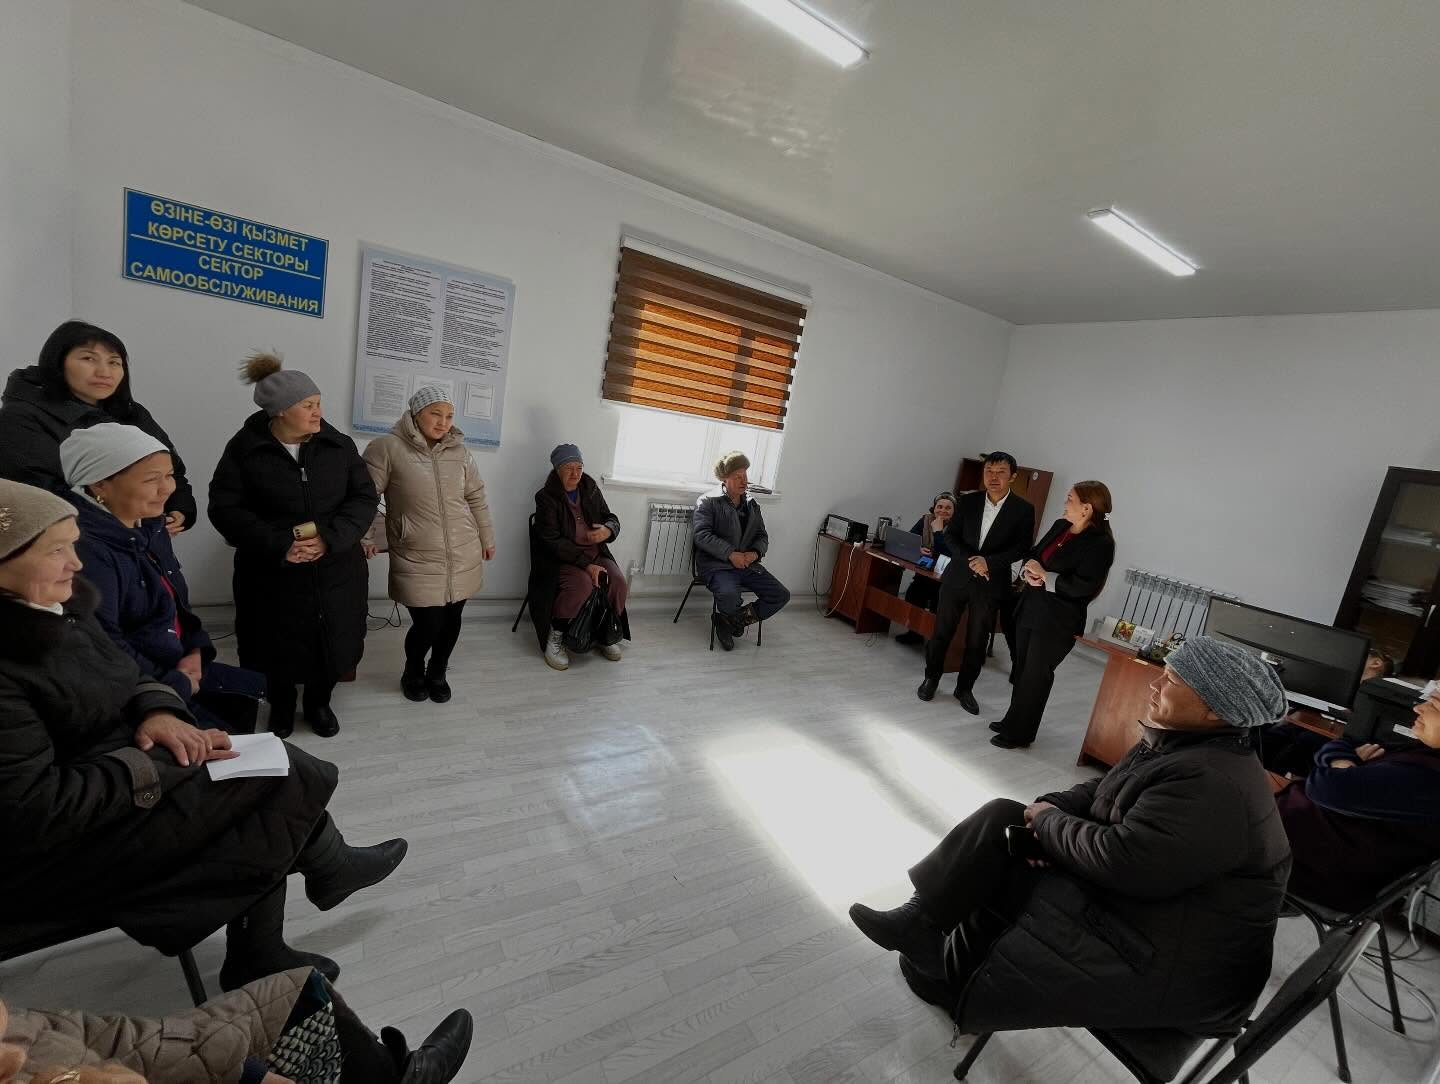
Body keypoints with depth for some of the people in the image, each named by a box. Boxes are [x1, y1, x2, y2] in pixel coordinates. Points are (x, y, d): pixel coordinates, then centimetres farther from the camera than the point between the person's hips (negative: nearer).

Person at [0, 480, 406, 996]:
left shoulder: (56, 609, 1)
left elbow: (126, 675, 11)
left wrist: (159, 711, -8)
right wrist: (153, 766, -20)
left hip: (104, 779, 9)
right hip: (53, 852, -8)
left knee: (265, 774, -7)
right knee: (277, 776, -14)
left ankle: (257, 953, 9)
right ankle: (329, 866, 16)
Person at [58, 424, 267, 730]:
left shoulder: (150, 526, 7)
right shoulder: (86, 550, -23)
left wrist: (196, 650, 0)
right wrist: (176, 685, -16)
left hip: (180, 668, 9)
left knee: (260, 687, 8)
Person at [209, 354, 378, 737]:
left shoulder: (339, 445, -1)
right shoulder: (244, 448, -6)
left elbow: (364, 498, -4)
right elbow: (224, 508, -8)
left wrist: (330, 538, -18)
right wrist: (279, 545, -20)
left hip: (335, 571, 2)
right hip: (272, 574, -1)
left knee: (333, 643, 12)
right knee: (278, 647, 12)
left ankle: (319, 703, 39)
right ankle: (281, 708, 41)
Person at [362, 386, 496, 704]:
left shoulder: (458, 450, 5)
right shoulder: (387, 448, -9)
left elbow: (476, 497, 12)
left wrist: (486, 538, 17)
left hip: (463, 556, 4)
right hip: (418, 561, -4)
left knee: (451, 621, 12)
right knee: (428, 625, -3)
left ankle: (437, 674, 39)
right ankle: (413, 672, 31)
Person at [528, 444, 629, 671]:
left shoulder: (590, 489, 7)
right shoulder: (546, 497, -7)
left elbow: (611, 518, 13)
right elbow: (552, 540, -15)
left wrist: (608, 530, -15)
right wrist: (585, 564, -25)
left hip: (595, 553, 5)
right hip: (561, 557, -4)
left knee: (618, 583, -21)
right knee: (581, 584, -33)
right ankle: (555, 635, -11)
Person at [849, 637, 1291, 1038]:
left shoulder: (1215, 786, -30)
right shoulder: (1177, 741, 3)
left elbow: (1120, 860, -33)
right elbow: (1101, 794, 10)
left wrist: (1049, 820, -16)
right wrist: (1051, 810, -10)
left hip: (1174, 963, -9)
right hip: (1132, 893, 9)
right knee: (1001, 819, -2)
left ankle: (959, 988, 25)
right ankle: (922, 920, 4)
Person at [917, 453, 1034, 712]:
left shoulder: (1023, 509, -4)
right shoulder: (968, 501, 2)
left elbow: (1022, 548, -6)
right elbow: (951, 534, 2)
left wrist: (989, 562, -20)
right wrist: (970, 560, -14)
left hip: (991, 583, -1)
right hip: (957, 576, 2)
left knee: (977, 641, 7)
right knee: (941, 632, 8)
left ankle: (965, 688, 25)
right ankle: (931, 679, 28)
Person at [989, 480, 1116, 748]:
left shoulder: (1100, 543, -17)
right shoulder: (1059, 526, 5)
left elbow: (1084, 586, -25)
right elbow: (1033, 554, 14)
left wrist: (1045, 577, -16)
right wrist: (1029, 572, -8)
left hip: (1058, 621, -7)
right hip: (1030, 609, 8)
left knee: (1036, 675, 5)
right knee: (1021, 668, 18)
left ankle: (1020, 734, 21)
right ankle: (1013, 721, 36)